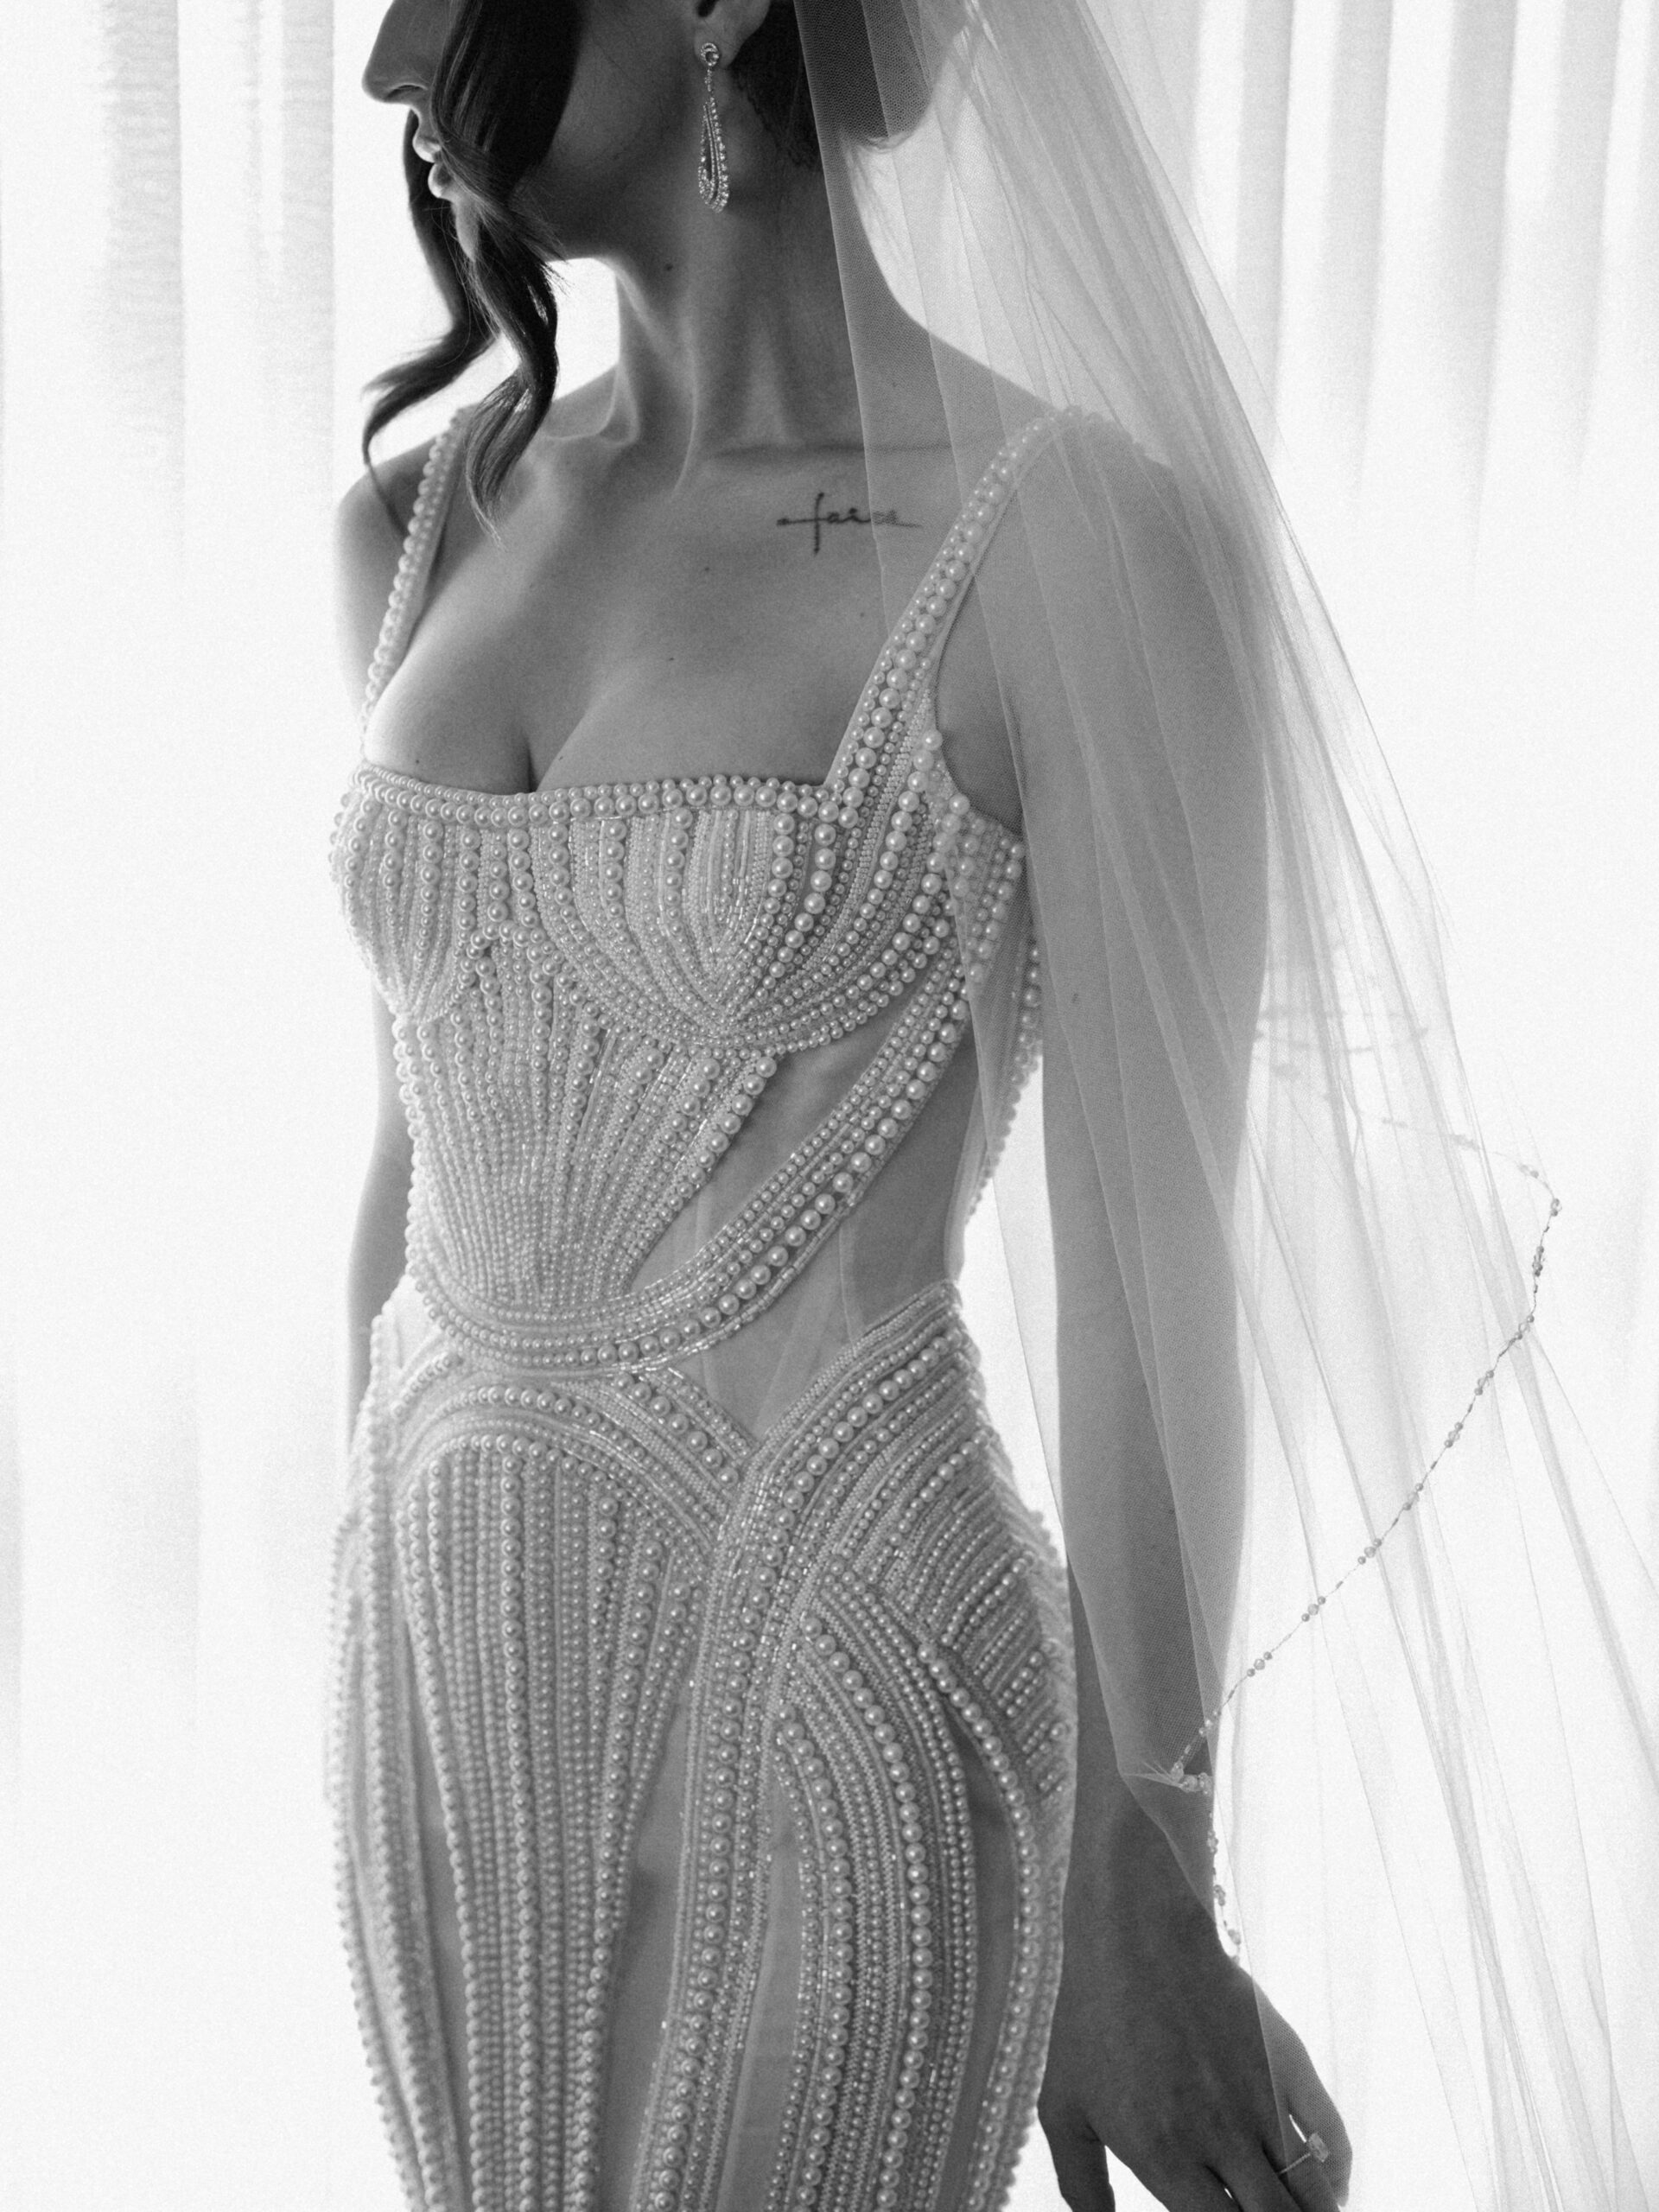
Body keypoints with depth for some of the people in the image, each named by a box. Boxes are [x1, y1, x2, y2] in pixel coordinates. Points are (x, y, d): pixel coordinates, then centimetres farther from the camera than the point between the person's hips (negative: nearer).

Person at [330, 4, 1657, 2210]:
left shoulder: (1081, 540, -17)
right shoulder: (432, 521, 2)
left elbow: (1156, 1288, -13)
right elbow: (428, 1127, 10)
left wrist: (1145, 1904, -6)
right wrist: (384, 1596, 17)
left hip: (826, 1658, -5)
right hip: (457, 1653, 6)